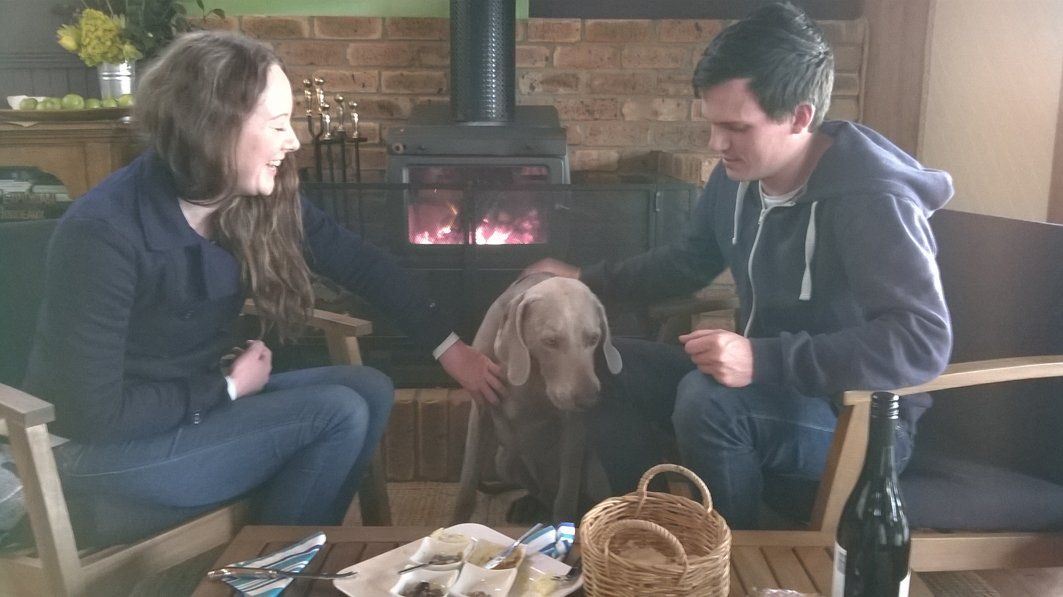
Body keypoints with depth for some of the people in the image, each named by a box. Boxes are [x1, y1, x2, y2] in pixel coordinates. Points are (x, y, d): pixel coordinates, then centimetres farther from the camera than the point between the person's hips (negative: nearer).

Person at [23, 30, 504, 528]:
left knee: (370, 390, -5)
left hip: (199, 399, 7)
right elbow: (95, 413, -24)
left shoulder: (259, 200, -9)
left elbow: (358, 262, 0)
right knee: (339, 414, -18)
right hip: (102, 445, -7)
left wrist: (447, 346, -1)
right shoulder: (103, 234, -27)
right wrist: (228, 388, -16)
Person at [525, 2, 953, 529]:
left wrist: (764, 359, -37)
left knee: (707, 401, -34)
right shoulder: (737, 177, -1)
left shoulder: (872, 200, -25)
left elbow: (924, 341, -32)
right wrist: (588, 281, 7)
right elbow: (688, 261, 15)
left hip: (861, 420, -7)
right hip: (766, 386, 8)